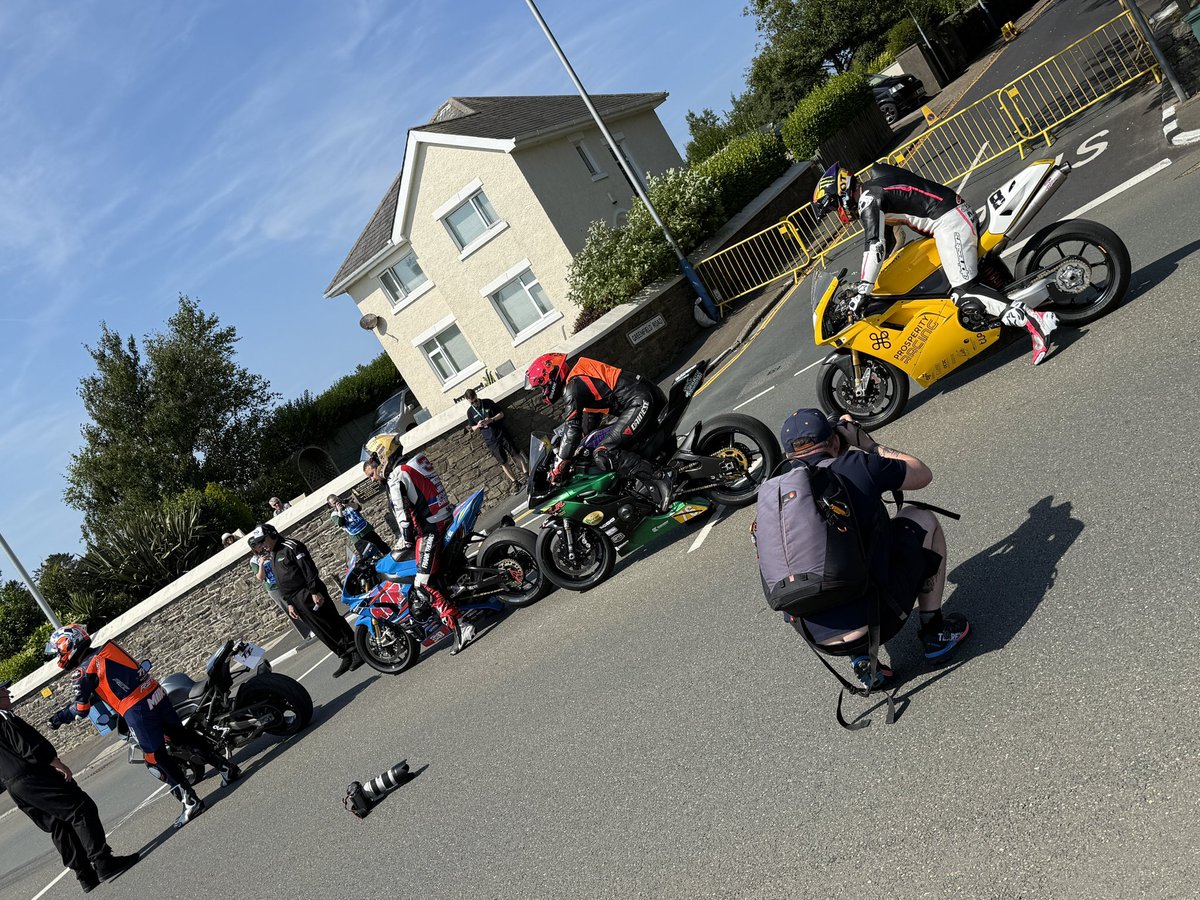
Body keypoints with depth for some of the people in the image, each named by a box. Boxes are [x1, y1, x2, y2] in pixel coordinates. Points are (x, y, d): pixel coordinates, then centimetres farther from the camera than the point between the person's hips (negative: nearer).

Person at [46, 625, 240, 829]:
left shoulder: (84, 671, -7)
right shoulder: (108, 648, 14)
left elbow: (81, 708, 1)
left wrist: (60, 717, 17)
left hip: (137, 711, -8)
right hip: (157, 695, 8)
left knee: (156, 760, 3)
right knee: (184, 736, 20)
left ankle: (190, 802, 0)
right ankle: (228, 768, 25)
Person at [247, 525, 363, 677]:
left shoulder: (290, 546, -7)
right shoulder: (271, 557, 19)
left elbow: (309, 568, -15)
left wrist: (315, 591, -20)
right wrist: (289, 603, 16)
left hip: (310, 595, -8)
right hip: (297, 601, 8)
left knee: (334, 623, -6)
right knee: (322, 632, 6)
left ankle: (356, 651, -1)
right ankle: (346, 657, 9)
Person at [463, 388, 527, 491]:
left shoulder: (488, 402, -2)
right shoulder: (470, 412, 2)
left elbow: (501, 414, 1)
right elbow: (472, 428, 10)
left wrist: (491, 420, -16)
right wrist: (478, 426, -13)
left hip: (502, 433, -1)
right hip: (491, 440, 1)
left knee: (515, 454, -4)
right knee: (503, 462, 3)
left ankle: (525, 472, 3)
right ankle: (515, 481, 9)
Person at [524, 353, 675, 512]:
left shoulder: (572, 387, -8)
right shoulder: (579, 376, 23)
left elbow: (572, 428, -19)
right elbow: (590, 417, 37)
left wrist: (560, 464, -16)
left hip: (641, 403, -11)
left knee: (604, 456, -21)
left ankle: (660, 477, -28)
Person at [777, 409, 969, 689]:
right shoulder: (857, 466, -5)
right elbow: (923, 474, 13)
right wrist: (868, 443, 21)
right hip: (878, 620, -3)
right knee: (922, 519, 18)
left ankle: (861, 660, 21)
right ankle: (934, 630, 22)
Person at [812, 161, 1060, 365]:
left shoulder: (868, 199, -8)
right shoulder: (874, 180, 21)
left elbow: (875, 247, -21)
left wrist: (863, 291, -23)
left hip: (949, 221, -10)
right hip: (960, 210, 10)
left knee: (965, 294, -18)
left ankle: (1033, 320, -27)